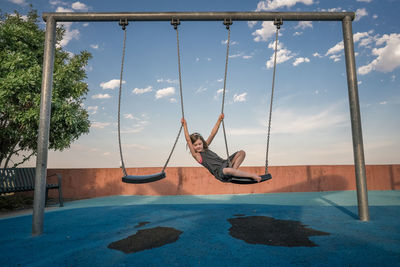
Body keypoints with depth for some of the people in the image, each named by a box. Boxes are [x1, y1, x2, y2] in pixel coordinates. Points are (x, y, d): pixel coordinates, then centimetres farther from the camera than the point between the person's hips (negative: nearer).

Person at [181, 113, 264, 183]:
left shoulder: (205, 147, 17)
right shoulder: (196, 155, 0)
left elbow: (213, 134, 13)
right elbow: (188, 140, -11)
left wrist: (219, 121, 9)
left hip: (224, 163, 8)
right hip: (218, 172, -8)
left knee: (241, 153, -1)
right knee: (227, 170, -42)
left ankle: (234, 169, -16)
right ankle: (252, 175, -30)